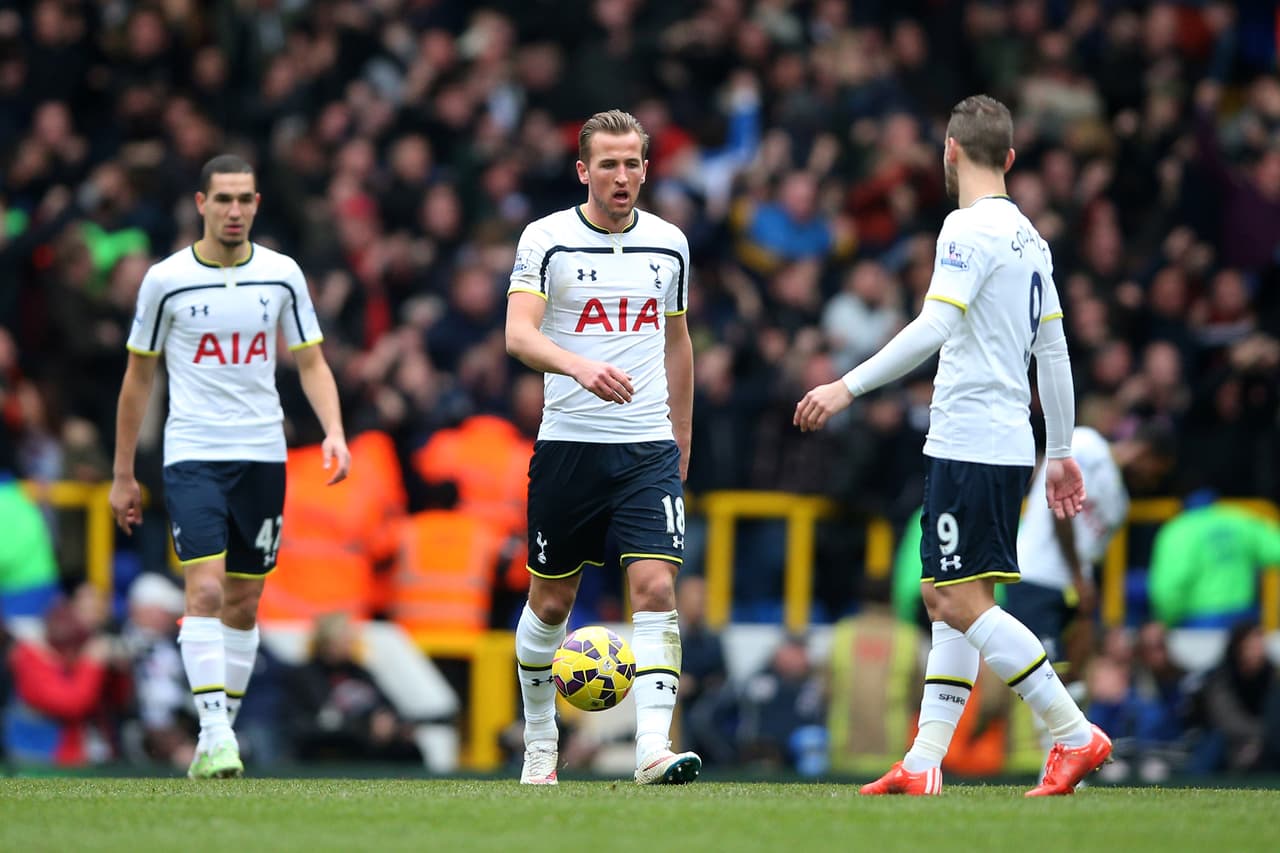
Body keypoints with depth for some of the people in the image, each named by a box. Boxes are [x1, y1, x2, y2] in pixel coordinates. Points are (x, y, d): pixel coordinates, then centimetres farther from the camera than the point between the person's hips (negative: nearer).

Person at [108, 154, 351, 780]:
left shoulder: (282, 275, 4)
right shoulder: (166, 280, -1)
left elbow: (311, 364, 10)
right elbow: (138, 377, 7)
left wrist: (333, 432, -8)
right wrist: (123, 475, 9)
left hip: (262, 457, 3)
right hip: (192, 457, -3)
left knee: (244, 602, 6)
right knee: (206, 588, -18)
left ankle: (219, 740, 16)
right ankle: (214, 733, -22)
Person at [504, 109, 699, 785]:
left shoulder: (669, 244, 8)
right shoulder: (546, 239, -4)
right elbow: (519, 333, -16)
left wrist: (681, 437, 22)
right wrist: (580, 367, -35)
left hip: (649, 448, 2)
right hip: (568, 443, -2)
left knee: (656, 587, -14)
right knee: (550, 600, 8)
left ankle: (653, 748, -20)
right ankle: (539, 743, 28)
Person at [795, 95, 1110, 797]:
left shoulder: (971, 228, -10)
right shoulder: (1028, 236, 16)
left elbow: (933, 327, -21)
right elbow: (1054, 352, 19)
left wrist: (849, 386, -21)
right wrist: (1061, 454, 24)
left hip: (969, 443, -9)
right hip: (1008, 445, 9)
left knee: (962, 601, -10)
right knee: (946, 602, 10)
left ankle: (1075, 735, -12)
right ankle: (923, 764, 8)